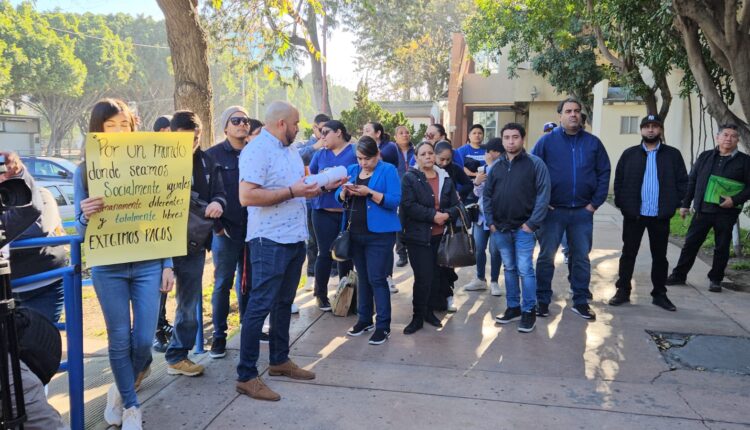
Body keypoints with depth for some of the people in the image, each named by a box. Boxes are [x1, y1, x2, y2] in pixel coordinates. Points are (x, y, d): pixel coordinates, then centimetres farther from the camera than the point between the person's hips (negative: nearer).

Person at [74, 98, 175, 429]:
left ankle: (122, 389, 32)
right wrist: (86, 216, -24)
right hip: (107, 268, 0)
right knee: (120, 340, 6)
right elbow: (81, 230, 0)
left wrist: (168, 265, 2)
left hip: (148, 265, 1)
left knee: (143, 340, 2)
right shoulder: (84, 171, -1)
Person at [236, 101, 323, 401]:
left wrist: (313, 187, 2)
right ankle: (246, 376, 5)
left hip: (295, 239, 9)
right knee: (260, 306, -4)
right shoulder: (257, 150, -14)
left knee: (284, 303, 18)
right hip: (270, 241, -9)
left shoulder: (291, 151, 15)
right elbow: (247, 196, -25)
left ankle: (279, 360, 32)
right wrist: (292, 191, -23)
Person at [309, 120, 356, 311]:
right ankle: (321, 295, 14)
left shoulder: (355, 152, -1)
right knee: (325, 253, 2)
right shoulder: (320, 154, 10)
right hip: (324, 211, 1)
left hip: (348, 212, -1)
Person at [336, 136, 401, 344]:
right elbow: (340, 197, 8)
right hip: (356, 233, 6)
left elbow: (395, 200, -16)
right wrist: (345, 191, -14)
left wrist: (369, 193, -24)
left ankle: (383, 326, 2)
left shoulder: (388, 170, -7)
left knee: (377, 279, -6)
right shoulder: (352, 169, 10)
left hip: (379, 234, -6)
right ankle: (364, 319, 26)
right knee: (362, 277, 14)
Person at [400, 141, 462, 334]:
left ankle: (430, 311, 26)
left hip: (440, 237, 4)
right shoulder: (409, 178, -3)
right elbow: (409, 206, -15)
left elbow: (456, 206, 8)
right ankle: (418, 317, 9)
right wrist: (433, 215, -19)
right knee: (423, 278, -7)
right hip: (418, 237, -4)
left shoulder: (446, 179, 10)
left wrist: (447, 215, -14)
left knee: (437, 276, 8)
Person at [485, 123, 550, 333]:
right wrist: (491, 222, 3)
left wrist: (532, 223, -14)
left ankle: (529, 311, 8)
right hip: (500, 228, 5)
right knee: (509, 269, 14)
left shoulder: (535, 163, -6)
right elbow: (487, 195, 12)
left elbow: (543, 195, -10)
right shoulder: (497, 166, 9)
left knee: (525, 270, -4)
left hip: (523, 228, -5)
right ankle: (513, 307, 25)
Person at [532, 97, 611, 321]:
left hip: (583, 211, 2)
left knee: (581, 257, 10)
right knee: (546, 257, 4)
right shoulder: (547, 141, -2)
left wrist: (595, 202, -1)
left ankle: (580, 301, 22)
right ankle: (542, 301, 15)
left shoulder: (593, 143, 5)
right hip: (553, 210, -2)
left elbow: (604, 173, 6)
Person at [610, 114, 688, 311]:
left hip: (660, 215, 1)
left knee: (660, 256, 10)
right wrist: (621, 204, -5)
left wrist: (673, 204, -5)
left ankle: (659, 294, 20)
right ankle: (623, 291, 15)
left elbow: (682, 181, 4)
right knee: (628, 254, 6)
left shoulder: (673, 154, 5)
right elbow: (618, 180, 4)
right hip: (633, 214, 0)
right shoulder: (629, 154, 4)